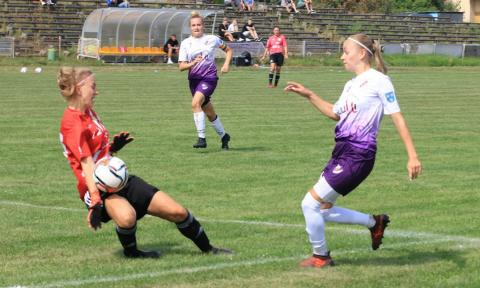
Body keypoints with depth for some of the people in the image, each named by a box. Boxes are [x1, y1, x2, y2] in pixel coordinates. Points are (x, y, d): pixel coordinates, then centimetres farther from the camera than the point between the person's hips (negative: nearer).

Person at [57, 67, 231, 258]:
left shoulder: (88, 112, 12)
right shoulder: (72, 124, -16)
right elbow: (87, 164, -26)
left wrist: (113, 147, 5)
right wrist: (95, 202, -32)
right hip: (99, 189, -9)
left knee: (178, 212, 4)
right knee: (127, 217, -40)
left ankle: (208, 249, 26)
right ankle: (131, 252, -7)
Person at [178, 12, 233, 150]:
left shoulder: (212, 39, -1)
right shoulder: (185, 43, 2)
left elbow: (228, 50, 14)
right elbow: (181, 66, -3)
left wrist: (226, 64, -1)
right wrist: (192, 63, -22)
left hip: (209, 77, -4)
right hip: (194, 79, 4)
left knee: (195, 103, -26)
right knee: (209, 113, 11)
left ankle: (201, 138, -24)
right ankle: (223, 136, 33)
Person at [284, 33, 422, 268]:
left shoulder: (378, 80, -10)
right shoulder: (351, 85, 15)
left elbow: (397, 118, -11)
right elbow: (335, 113, 30)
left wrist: (412, 156, -15)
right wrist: (308, 95, 22)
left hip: (358, 156, -9)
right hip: (342, 152, 9)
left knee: (311, 203, -8)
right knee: (323, 210, 10)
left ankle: (320, 257, 11)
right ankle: (374, 222, 27)